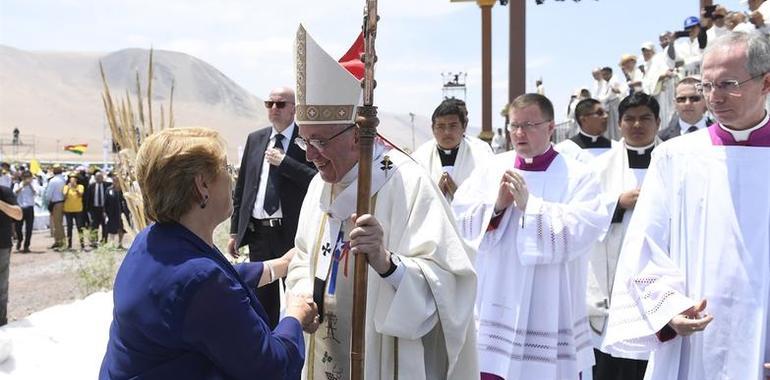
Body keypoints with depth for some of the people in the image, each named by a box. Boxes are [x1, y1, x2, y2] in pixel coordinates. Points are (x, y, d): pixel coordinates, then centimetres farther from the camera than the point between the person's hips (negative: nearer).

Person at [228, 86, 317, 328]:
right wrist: (235, 230, 11)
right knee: (263, 298, 16)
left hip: (292, 232, -5)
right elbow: (241, 187, 13)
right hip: (257, 232, 5)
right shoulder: (254, 139, 11)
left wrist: (283, 161, -18)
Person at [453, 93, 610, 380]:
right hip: (497, 307, 3)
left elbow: (581, 232, -18)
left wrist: (529, 205, -20)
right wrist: (496, 205, -16)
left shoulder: (578, 176, -4)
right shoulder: (491, 169, 5)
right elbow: (460, 220, 0)